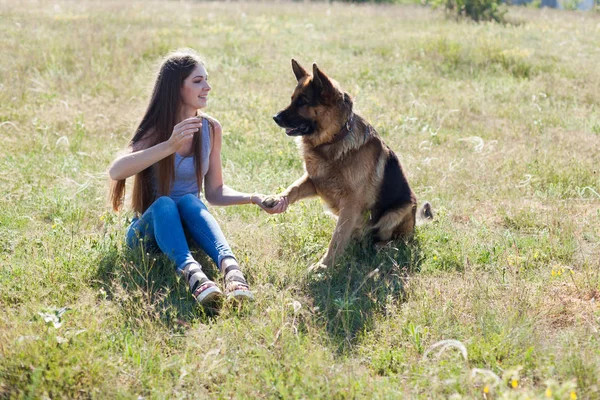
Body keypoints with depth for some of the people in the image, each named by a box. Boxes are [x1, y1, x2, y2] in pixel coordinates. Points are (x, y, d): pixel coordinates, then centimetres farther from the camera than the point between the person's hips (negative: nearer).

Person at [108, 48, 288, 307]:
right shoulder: (156, 130, -11)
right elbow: (115, 172, -29)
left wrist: (252, 198, -10)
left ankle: (230, 267, -56)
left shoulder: (210, 129, 1)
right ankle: (192, 273, -59)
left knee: (189, 201, -32)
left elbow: (214, 192, 7)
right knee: (164, 204, -35)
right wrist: (170, 145, -40)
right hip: (149, 228, -2)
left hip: (187, 227, 2)